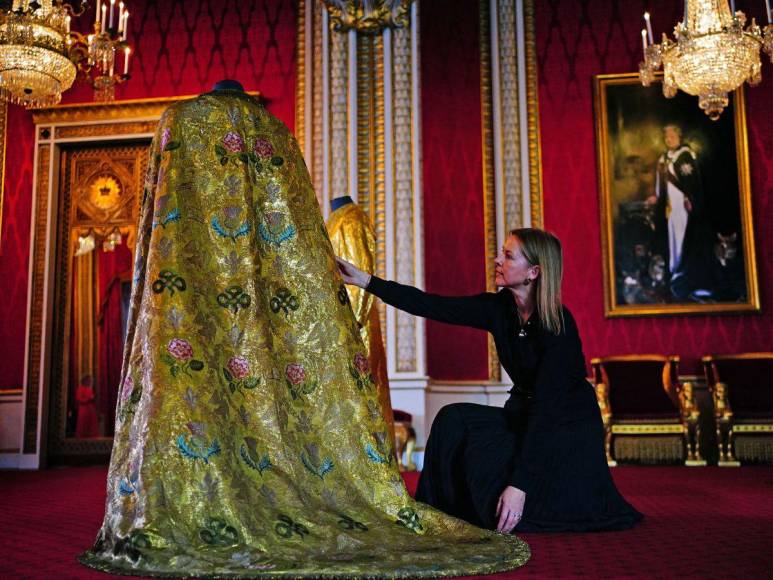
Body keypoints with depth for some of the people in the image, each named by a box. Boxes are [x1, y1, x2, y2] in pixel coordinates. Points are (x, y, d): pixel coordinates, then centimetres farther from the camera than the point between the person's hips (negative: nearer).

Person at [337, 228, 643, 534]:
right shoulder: (498, 308, -6)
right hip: (524, 415, 6)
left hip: (569, 427, -6)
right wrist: (367, 281, -15)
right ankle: (451, 517, -1)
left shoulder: (558, 325, -25)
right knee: (455, 420, -16)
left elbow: (546, 406, -30)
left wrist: (520, 484, -34)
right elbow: (432, 306, -9)